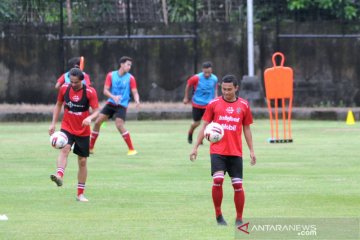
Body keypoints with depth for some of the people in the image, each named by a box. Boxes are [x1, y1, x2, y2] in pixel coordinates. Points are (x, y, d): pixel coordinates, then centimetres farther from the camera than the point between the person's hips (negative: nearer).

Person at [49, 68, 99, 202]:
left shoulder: (90, 92, -11)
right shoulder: (64, 88, -3)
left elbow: (96, 110, -12)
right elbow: (58, 105, 11)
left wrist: (90, 118, -34)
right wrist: (53, 123, 6)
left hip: (83, 131, 0)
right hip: (67, 128, 0)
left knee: (82, 161, 6)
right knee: (65, 148, -30)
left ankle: (80, 194, 17)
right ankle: (59, 176, -50)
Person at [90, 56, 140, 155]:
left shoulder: (130, 78, -4)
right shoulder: (111, 75, -1)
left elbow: (135, 92, -6)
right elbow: (105, 90, -5)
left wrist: (137, 100, -29)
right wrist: (113, 97, -25)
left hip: (122, 105, -3)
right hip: (111, 103, 3)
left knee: (119, 124, -23)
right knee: (97, 122, -3)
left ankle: (131, 149, -17)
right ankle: (90, 148, 12)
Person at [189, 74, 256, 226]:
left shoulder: (244, 105, 6)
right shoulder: (214, 104, 3)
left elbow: (247, 129, 13)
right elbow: (205, 126, 7)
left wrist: (251, 151, 9)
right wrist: (195, 147, 2)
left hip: (236, 152, 2)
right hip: (217, 150, -2)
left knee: (238, 185, 0)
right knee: (218, 180, -18)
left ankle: (239, 219, 13)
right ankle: (218, 215, -3)